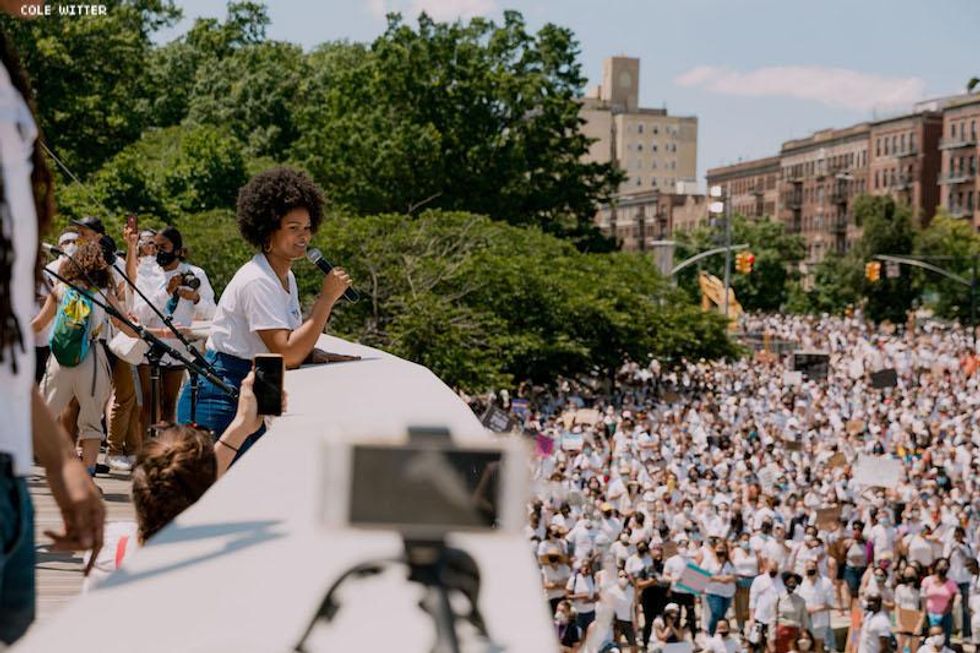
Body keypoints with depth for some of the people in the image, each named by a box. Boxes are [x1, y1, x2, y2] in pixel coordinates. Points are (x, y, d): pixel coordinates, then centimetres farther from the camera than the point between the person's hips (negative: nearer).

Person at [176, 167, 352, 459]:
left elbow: (295, 344, 15)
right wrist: (326, 298, -22)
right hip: (218, 403, -10)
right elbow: (287, 355, -26)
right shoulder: (256, 282, -20)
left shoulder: (287, 279, 10)